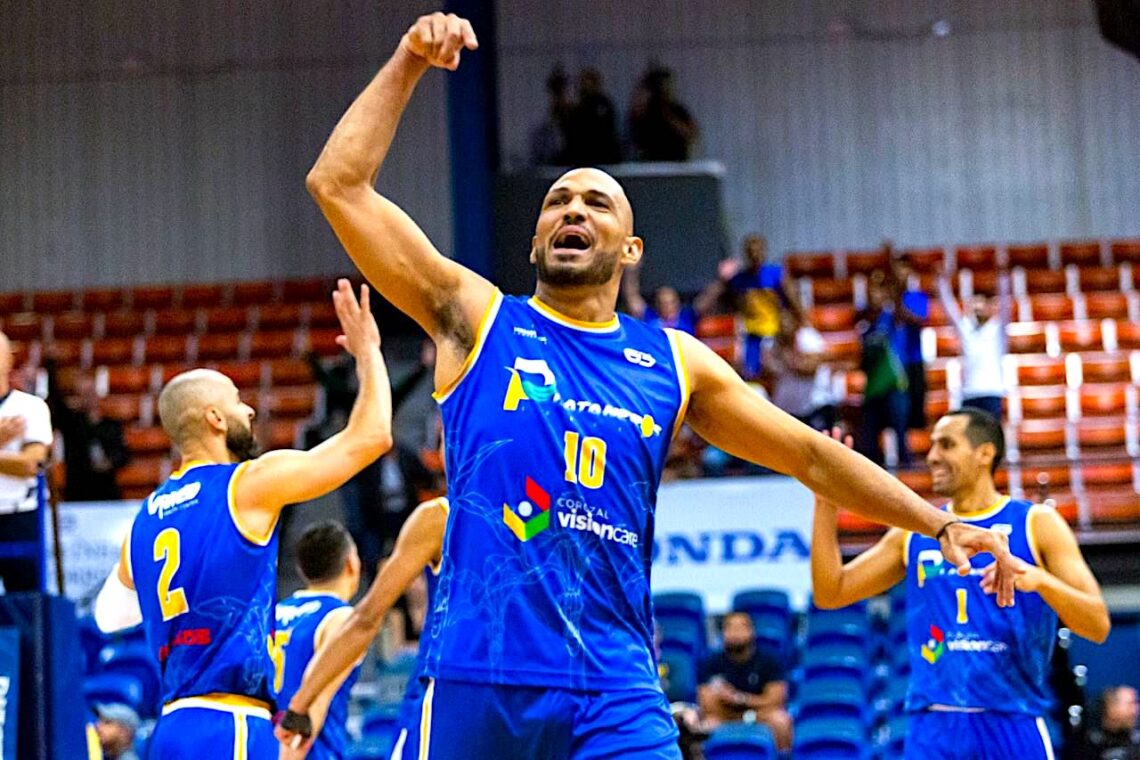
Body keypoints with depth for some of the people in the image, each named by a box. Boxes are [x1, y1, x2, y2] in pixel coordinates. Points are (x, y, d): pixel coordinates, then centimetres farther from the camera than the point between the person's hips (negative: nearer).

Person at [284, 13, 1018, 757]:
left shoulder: (675, 361, 13)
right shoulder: (475, 318, 6)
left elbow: (812, 454, 17)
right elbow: (338, 185, 1)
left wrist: (941, 523, 11)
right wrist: (407, 65, 1)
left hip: (617, 692, 2)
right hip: (477, 681, -1)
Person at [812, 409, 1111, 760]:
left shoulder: (1036, 523, 3)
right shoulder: (913, 533, 14)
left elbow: (1098, 626, -4)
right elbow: (830, 593, 13)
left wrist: (1040, 579, -24)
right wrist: (826, 504, 4)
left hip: (1013, 727, -2)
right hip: (933, 729, 2)